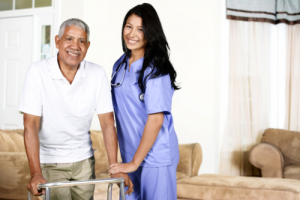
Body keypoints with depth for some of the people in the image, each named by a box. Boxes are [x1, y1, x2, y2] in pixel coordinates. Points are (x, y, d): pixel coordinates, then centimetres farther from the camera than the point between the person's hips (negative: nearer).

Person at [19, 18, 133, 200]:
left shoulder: (98, 74, -9)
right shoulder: (38, 72, -17)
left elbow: (107, 123, -9)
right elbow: (31, 124, -19)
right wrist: (36, 173, -26)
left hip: (84, 159, 3)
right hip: (50, 161, -3)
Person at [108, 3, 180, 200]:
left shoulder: (155, 70, -16)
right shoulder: (120, 65, 6)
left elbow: (156, 119, -20)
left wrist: (134, 162, -16)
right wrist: (128, 161, 10)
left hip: (156, 157, -7)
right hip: (130, 155, 7)